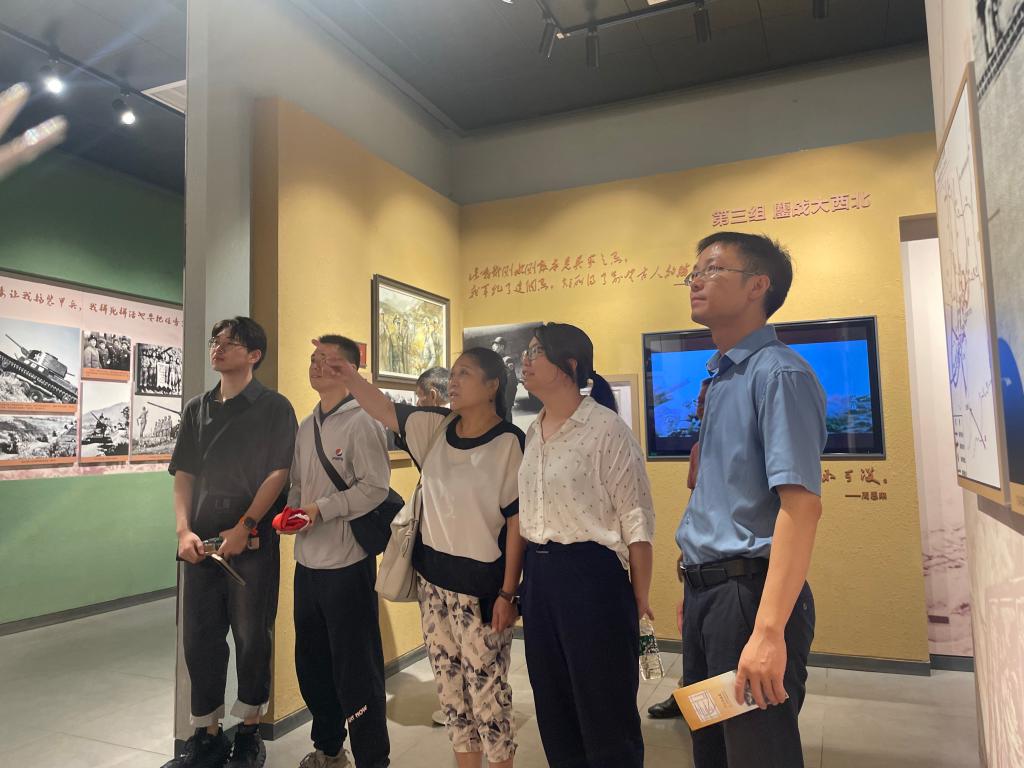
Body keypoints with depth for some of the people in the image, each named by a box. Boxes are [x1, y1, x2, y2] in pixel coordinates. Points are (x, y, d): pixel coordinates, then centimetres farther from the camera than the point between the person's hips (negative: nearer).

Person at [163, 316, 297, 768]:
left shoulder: (273, 408, -2)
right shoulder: (197, 410, 12)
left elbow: (279, 473, -9)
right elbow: (184, 475, 10)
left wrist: (245, 527, -15)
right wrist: (184, 530, -3)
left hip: (253, 543, -4)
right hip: (202, 543, 5)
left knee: (252, 638, 5)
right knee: (199, 638, 10)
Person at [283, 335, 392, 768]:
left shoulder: (360, 423, -11)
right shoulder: (306, 427, 13)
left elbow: (375, 487, -17)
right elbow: (297, 483, 18)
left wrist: (322, 509, -18)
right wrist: (290, 512, -1)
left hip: (347, 562, -8)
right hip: (307, 560, 8)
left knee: (356, 667, 1)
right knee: (312, 661, 19)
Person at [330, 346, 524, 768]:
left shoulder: (509, 442, -14)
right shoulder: (436, 427, 3)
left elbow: (518, 520, -14)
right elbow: (384, 410, 6)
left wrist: (507, 593, -14)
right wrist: (349, 375, -10)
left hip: (481, 583, -6)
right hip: (433, 578, 6)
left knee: (487, 688, 5)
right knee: (449, 684, 17)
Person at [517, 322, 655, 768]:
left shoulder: (606, 428, -14)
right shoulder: (532, 433, 8)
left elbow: (637, 520, -12)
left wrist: (640, 599, -10)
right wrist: (525, 578, 16)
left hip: (592, 575, -7)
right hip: (538, 575, 7)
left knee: (605, 710, 8)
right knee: (554, 706, 19)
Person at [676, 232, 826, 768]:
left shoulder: (777, 373, -14)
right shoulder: (718, 379, 13)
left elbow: (801, 505, -24)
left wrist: (769, 630, -29)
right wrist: (695, 590, 16)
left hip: (749, 592, -9)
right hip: (704, 592, 9)